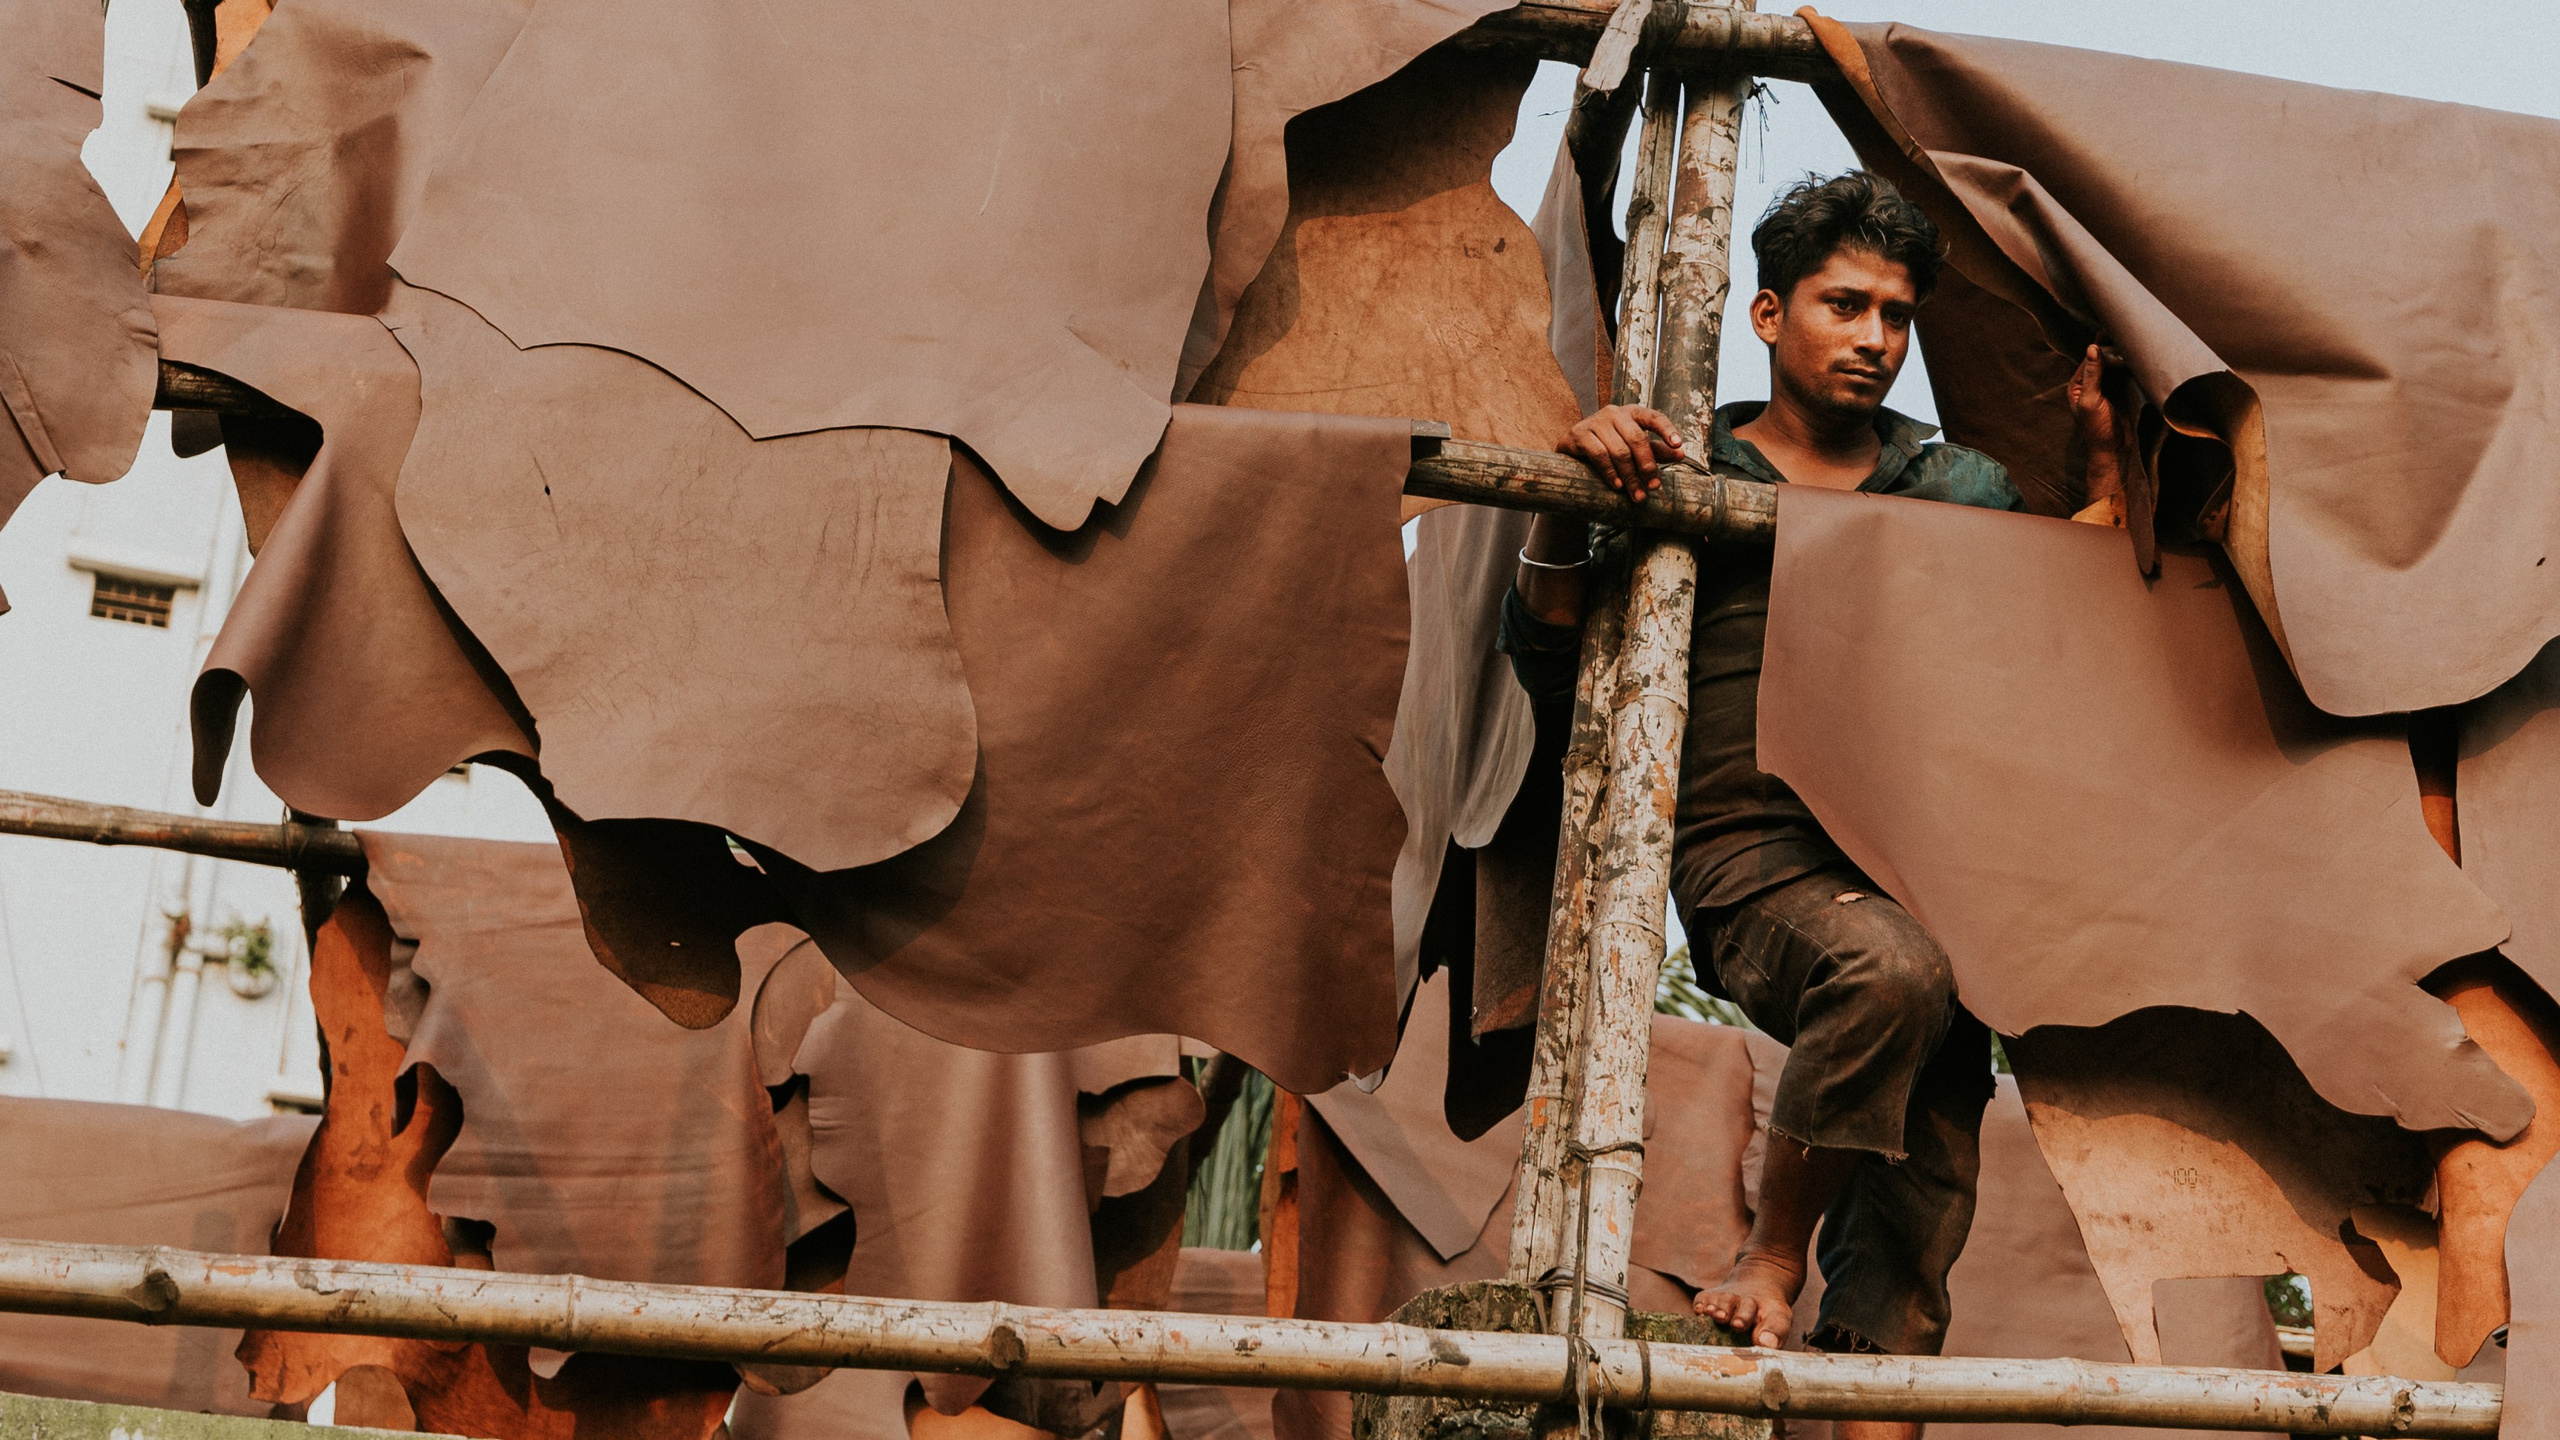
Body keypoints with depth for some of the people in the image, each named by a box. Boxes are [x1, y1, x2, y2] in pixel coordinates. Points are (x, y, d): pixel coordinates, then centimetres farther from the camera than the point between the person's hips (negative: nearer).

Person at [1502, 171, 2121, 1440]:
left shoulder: (1965, 491, 20)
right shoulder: (1688, 477, 9)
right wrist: (1568, 509, -15)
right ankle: (1769, 1263, -17)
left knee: (1920, 1211, -8)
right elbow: (1557, 684, 2)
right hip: (1755, 857, -4)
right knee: (1893, 968, -36)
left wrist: (2102, 469, 9)